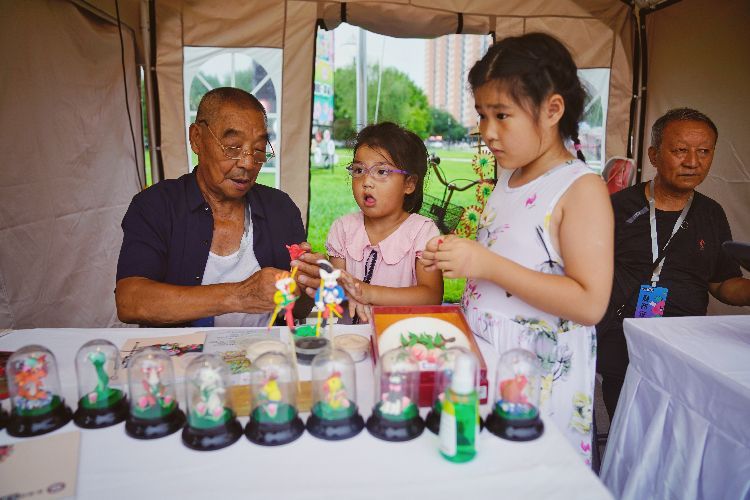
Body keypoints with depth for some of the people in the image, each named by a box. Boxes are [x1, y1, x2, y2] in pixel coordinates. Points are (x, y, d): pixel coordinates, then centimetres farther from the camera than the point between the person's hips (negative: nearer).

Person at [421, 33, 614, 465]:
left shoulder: (582, 189, -15)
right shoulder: (508, 177, 9)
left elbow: (590, 303, -22)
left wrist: (487, 265, -25)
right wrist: (459, 257, 3)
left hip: (540, 379, -7)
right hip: (479, 361, 7)